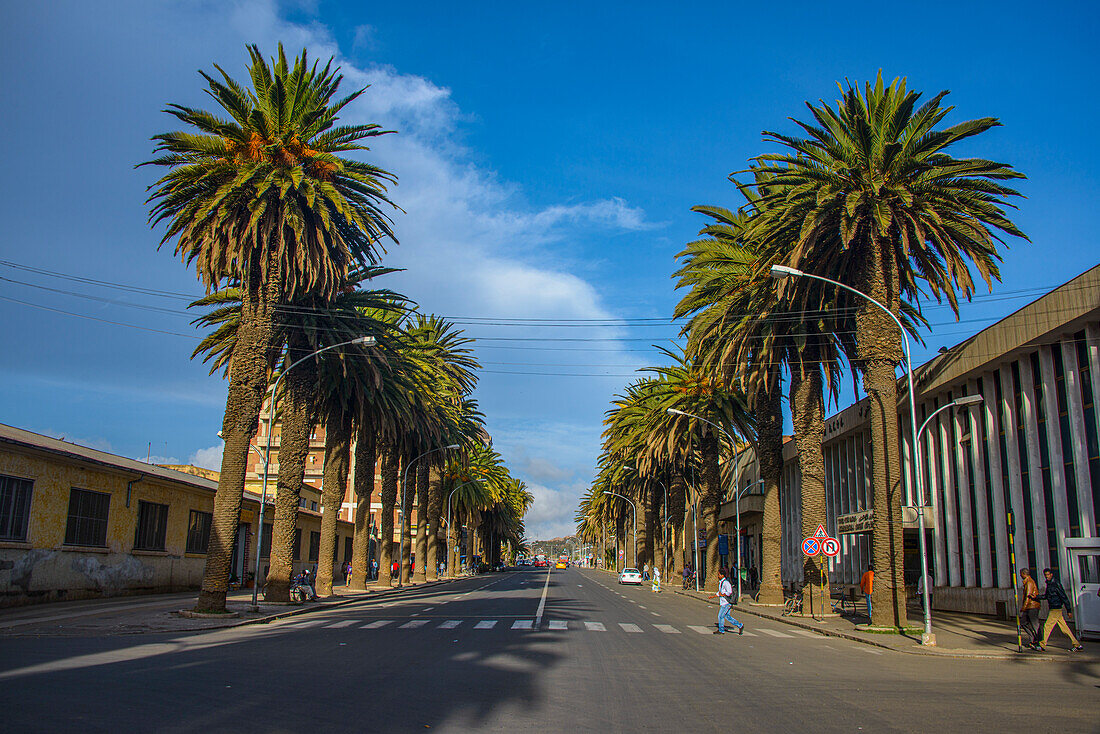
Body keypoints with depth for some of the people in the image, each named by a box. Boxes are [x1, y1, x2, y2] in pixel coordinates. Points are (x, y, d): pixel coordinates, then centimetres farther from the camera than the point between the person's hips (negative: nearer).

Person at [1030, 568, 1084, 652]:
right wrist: (1036, 597, 3)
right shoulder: (1049, 584, 13)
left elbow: (1064, 597, -16)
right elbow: (1045, 596, 19)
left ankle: (1042, 646, 2)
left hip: (1056, 609, -9)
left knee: (1047, 626, -4)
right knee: (1064, 628, 11)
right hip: (1052, 609, 9)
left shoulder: (1056, 584, -15)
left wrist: (1069, 610, -16)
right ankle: (1077, 645, 15)